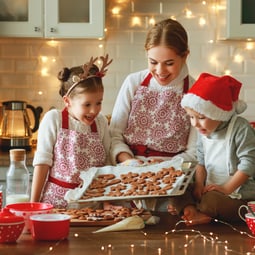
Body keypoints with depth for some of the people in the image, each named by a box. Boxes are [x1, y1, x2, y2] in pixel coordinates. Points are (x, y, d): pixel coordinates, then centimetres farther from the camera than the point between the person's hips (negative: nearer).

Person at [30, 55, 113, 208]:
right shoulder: (54, 119, -6)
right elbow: (42, 161, -5)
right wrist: (34, 202, -5)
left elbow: (106, 164, 10)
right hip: (57, 201, -3)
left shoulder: (101, 122, 3)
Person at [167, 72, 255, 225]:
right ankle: (196, 214, -33)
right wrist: (199, 184, -5)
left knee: (210, 200, -36)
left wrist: (226, 188, -20)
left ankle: (186, 208, -9)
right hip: (211, 189, 8)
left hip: (240, 195, -7)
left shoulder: (240, 129, -15)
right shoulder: (204, 132, 6)